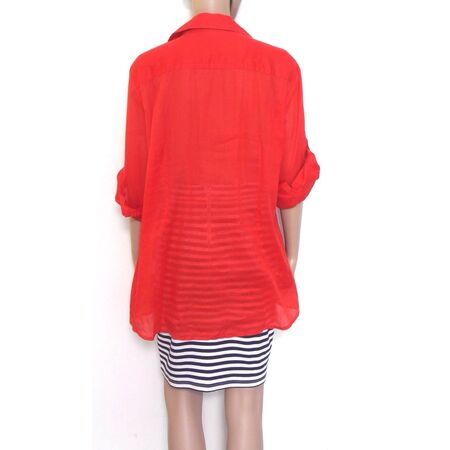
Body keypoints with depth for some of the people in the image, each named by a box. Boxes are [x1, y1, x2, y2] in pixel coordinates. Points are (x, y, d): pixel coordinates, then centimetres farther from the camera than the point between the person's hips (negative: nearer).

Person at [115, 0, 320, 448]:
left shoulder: (148, 68, -4)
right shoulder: (279, 67, -4)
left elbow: (136, 188, -1)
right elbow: (291, 181, -1)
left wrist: (142, 270, 11)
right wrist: (290, 259, 12)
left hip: (177, 267, 0)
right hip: (252, 268, 0)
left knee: (182, 401, 15)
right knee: (246, 402, 13)